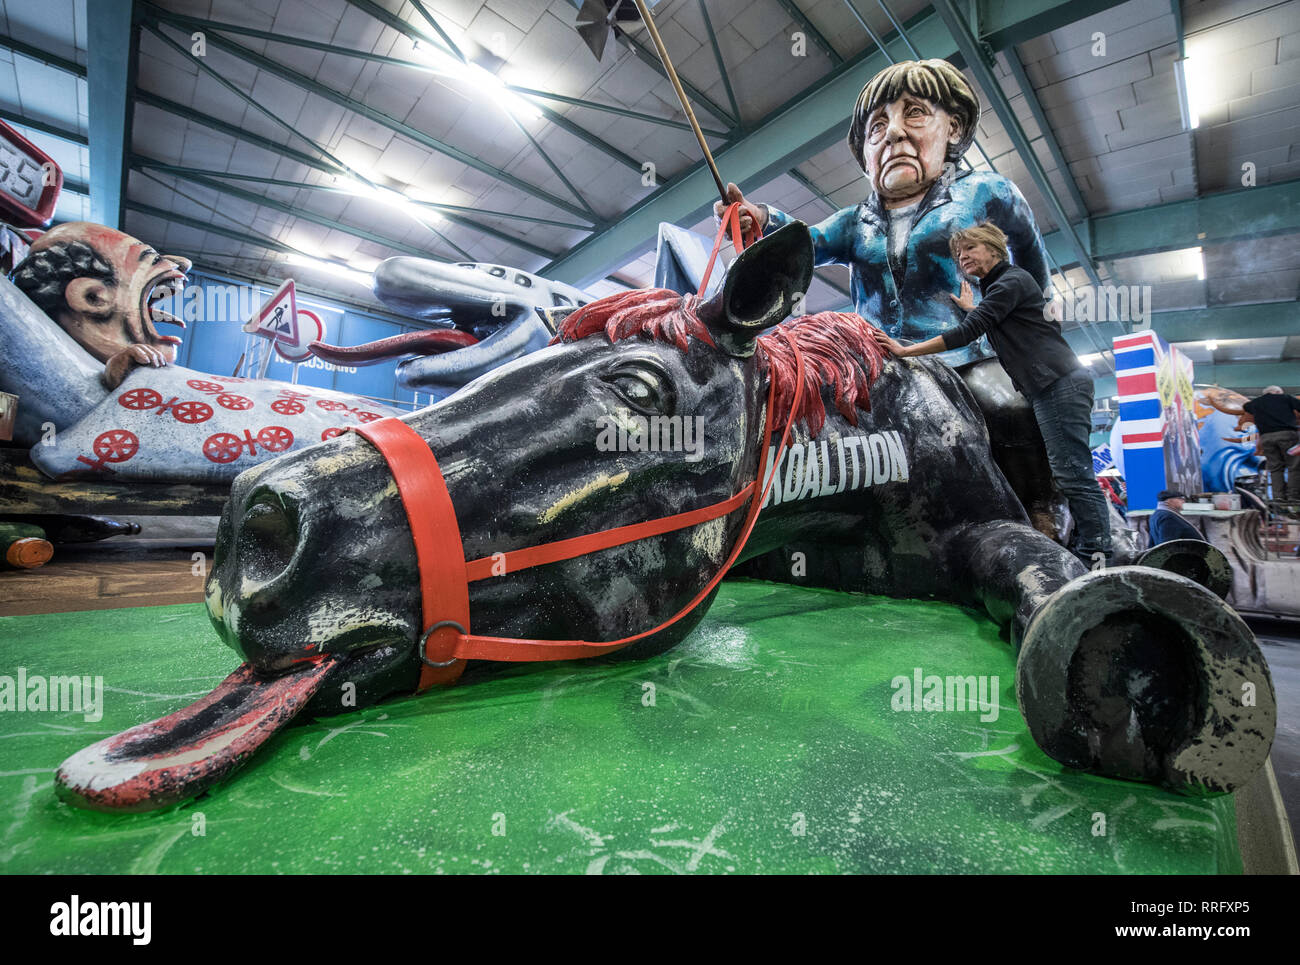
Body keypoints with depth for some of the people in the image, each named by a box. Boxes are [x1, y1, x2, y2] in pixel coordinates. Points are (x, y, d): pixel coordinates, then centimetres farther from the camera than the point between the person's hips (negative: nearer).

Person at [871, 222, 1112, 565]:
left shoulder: (1011, 280, -7)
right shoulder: (996, 287, 22)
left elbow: (965, 333, -16)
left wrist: (905, 350, -14)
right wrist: (971, 309, 42)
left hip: (1059, 383, -10)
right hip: (1051, 386, 10)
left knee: (1073, 474, -13)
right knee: (1072, 474, 5)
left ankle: (1095, 557, -11)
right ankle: (1087, 557, 7)